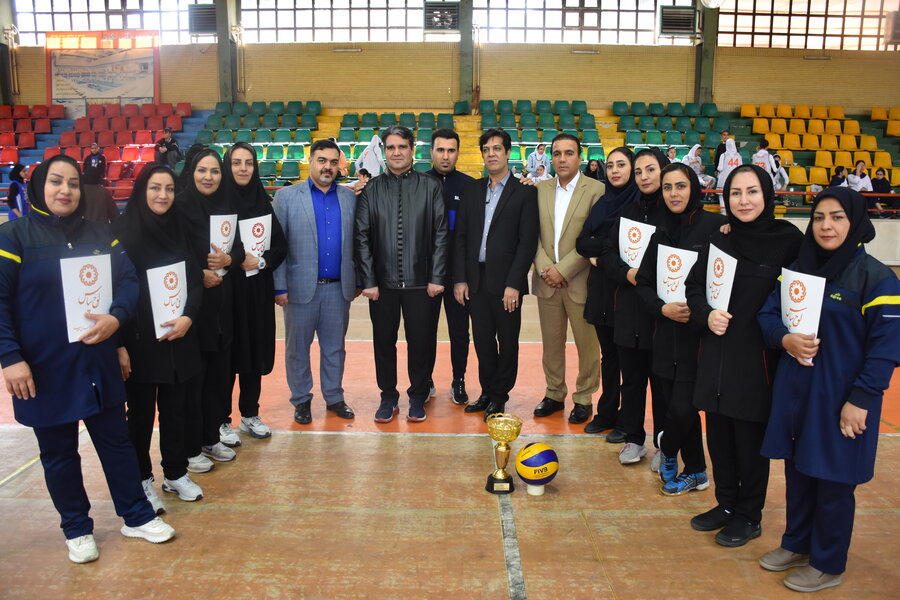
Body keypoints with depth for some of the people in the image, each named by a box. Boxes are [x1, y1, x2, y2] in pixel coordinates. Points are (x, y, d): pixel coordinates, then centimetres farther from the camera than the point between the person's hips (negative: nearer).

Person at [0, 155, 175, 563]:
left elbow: (128, 280, 2)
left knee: (116, 440, 13)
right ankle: (76, 530, 29)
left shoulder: (99, 235, 6)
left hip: (98, 363, 3)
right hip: (44, 369, -3)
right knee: (59, 453, 11)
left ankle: (137, 516, 28)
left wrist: (116, 316, -17)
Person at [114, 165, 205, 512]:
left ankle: (175, 474, 28)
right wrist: (119, 344, -13)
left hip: (178, 338, 4)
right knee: (141, 412, 8)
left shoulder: (178, 230, 7)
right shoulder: (125, 233, -8)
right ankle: (142, 480, 24)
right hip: (140, 341, -4)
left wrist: (188, 317, -11)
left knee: (175, 409, 12)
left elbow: (195, 280, 6)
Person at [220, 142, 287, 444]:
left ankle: (250, 414, 26)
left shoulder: (264, 202, 6)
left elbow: (281, 245, 6)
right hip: (228, 290, -4)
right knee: (228, 353, 2)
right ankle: (222, 420, 16)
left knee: (256, 351, 10)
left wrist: (260, 261, -9)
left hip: (259, 291, 4)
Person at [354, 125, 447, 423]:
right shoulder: (372, 189, 4)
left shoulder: (430, 187, 1)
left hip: (420, 282, -1)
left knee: (420, 342, 7)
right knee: (384, 341, 10)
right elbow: (362, 238, 1)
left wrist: (436, 278, -6)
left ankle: (417, 397, 25)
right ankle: (388, 396, 26)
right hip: (382, 282, 1)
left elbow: (440, 234, -1)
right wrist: (368, 281, -5)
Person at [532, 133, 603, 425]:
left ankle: (583, 398, 21)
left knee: (587, 344, 6)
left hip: (580, 282, -4)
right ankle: (554, 394, 28)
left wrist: (562, 269, -14)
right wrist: (544, 268, -7)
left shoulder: (596, 190, -6)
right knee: (551, 343, 13)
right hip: (546, 280, 4)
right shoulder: (540, 189, 8)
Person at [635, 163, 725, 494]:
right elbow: (643, 283, 9)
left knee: (682, 408, -9)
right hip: (668, 333, 5)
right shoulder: (662, 233, 8)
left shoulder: (715, 226, -8)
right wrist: (663, 308, -7)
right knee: (673, 404, 11)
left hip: (700, 332, -5)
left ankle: (668, 451, 23)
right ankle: (696, 472, 30)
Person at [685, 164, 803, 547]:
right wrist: (706, 315, -8)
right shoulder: (719, 240, 5)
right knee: (718, 434, 13)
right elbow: (693, 287, 10)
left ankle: (749, 516, 26)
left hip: (758, 357, -4)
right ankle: (726, 503, 33)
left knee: (750, 439, 7)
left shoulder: (789, 240, -8)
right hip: (716, 354, 4)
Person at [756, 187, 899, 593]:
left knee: (833, 481, 7)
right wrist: (785, 339, -13)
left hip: (840, 399, -5)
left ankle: (827, 564, 25)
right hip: (795, 391, 5)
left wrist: (860, 400, -16)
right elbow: (768, 313, 9)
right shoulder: (797, 268, 7)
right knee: (797, 471, 16)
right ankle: (797, 544, 36)